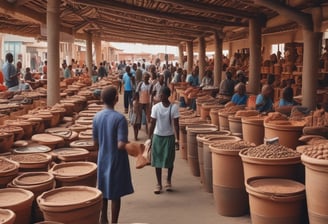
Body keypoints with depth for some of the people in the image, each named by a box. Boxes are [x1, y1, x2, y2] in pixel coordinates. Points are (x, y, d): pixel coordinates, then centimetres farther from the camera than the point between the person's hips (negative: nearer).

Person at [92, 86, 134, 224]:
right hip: (117, 161, -5)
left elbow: (95, 142, 6)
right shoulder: (120, 118, -21)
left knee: (104, 191, 19)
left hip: (103, 159, 6)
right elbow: (121, 145, -25)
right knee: (115, 194, 7)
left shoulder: (97, 117, -3)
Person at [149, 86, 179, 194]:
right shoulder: (156, 107, -5)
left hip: (169, 137, -1)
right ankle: (159, 184, 16)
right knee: (157, 160, 4)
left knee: (169, 160, 8)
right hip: (157, 136, 1)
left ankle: (168, 181, 29)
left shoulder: (174, 107, -9)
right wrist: (149, 137, -3)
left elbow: (176, 124, -7)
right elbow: (153, 123, -2)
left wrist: (178, 139, -10)